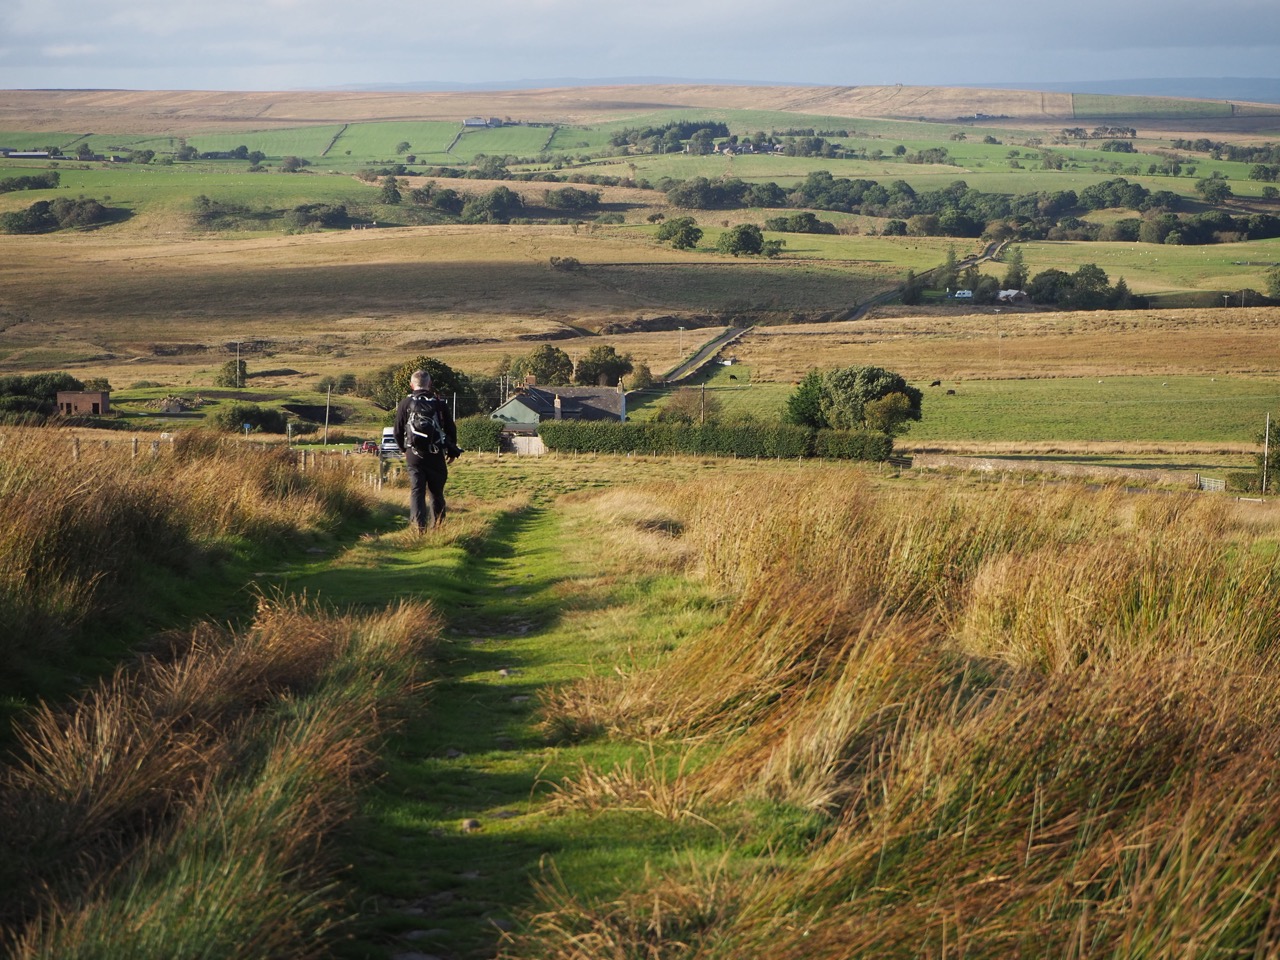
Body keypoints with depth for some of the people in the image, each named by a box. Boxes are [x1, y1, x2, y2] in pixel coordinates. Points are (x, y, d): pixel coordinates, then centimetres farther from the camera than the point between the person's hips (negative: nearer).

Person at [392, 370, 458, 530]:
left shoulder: (405, 404, -2)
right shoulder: (440, 404, -1)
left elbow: (398, 431, 3)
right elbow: (451, 429, 4)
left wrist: (405, 448, 21)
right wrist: (452, 451, 20)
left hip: (413, 455, -1)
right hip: (436, 455, 1)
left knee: (416, 492, 0)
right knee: (436, 493, 12)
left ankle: (419, 527, -11)